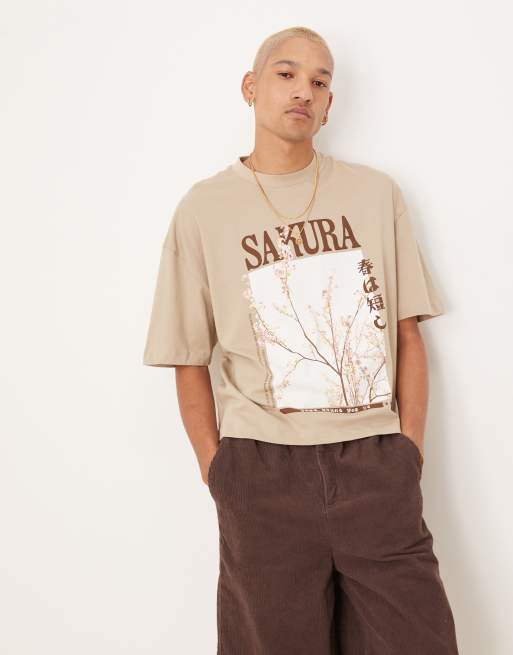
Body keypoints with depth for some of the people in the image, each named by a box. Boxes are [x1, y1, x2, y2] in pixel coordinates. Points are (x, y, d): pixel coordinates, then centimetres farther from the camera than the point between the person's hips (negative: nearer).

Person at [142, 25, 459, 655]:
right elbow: (190, 362, 5)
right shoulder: (204, 208, 3)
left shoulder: (377, 194, 6)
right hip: (263, 470, -1)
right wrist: (218, 470, 0)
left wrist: (410, 450, 1)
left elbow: (407, 333, 7)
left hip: (375, 463, 1)